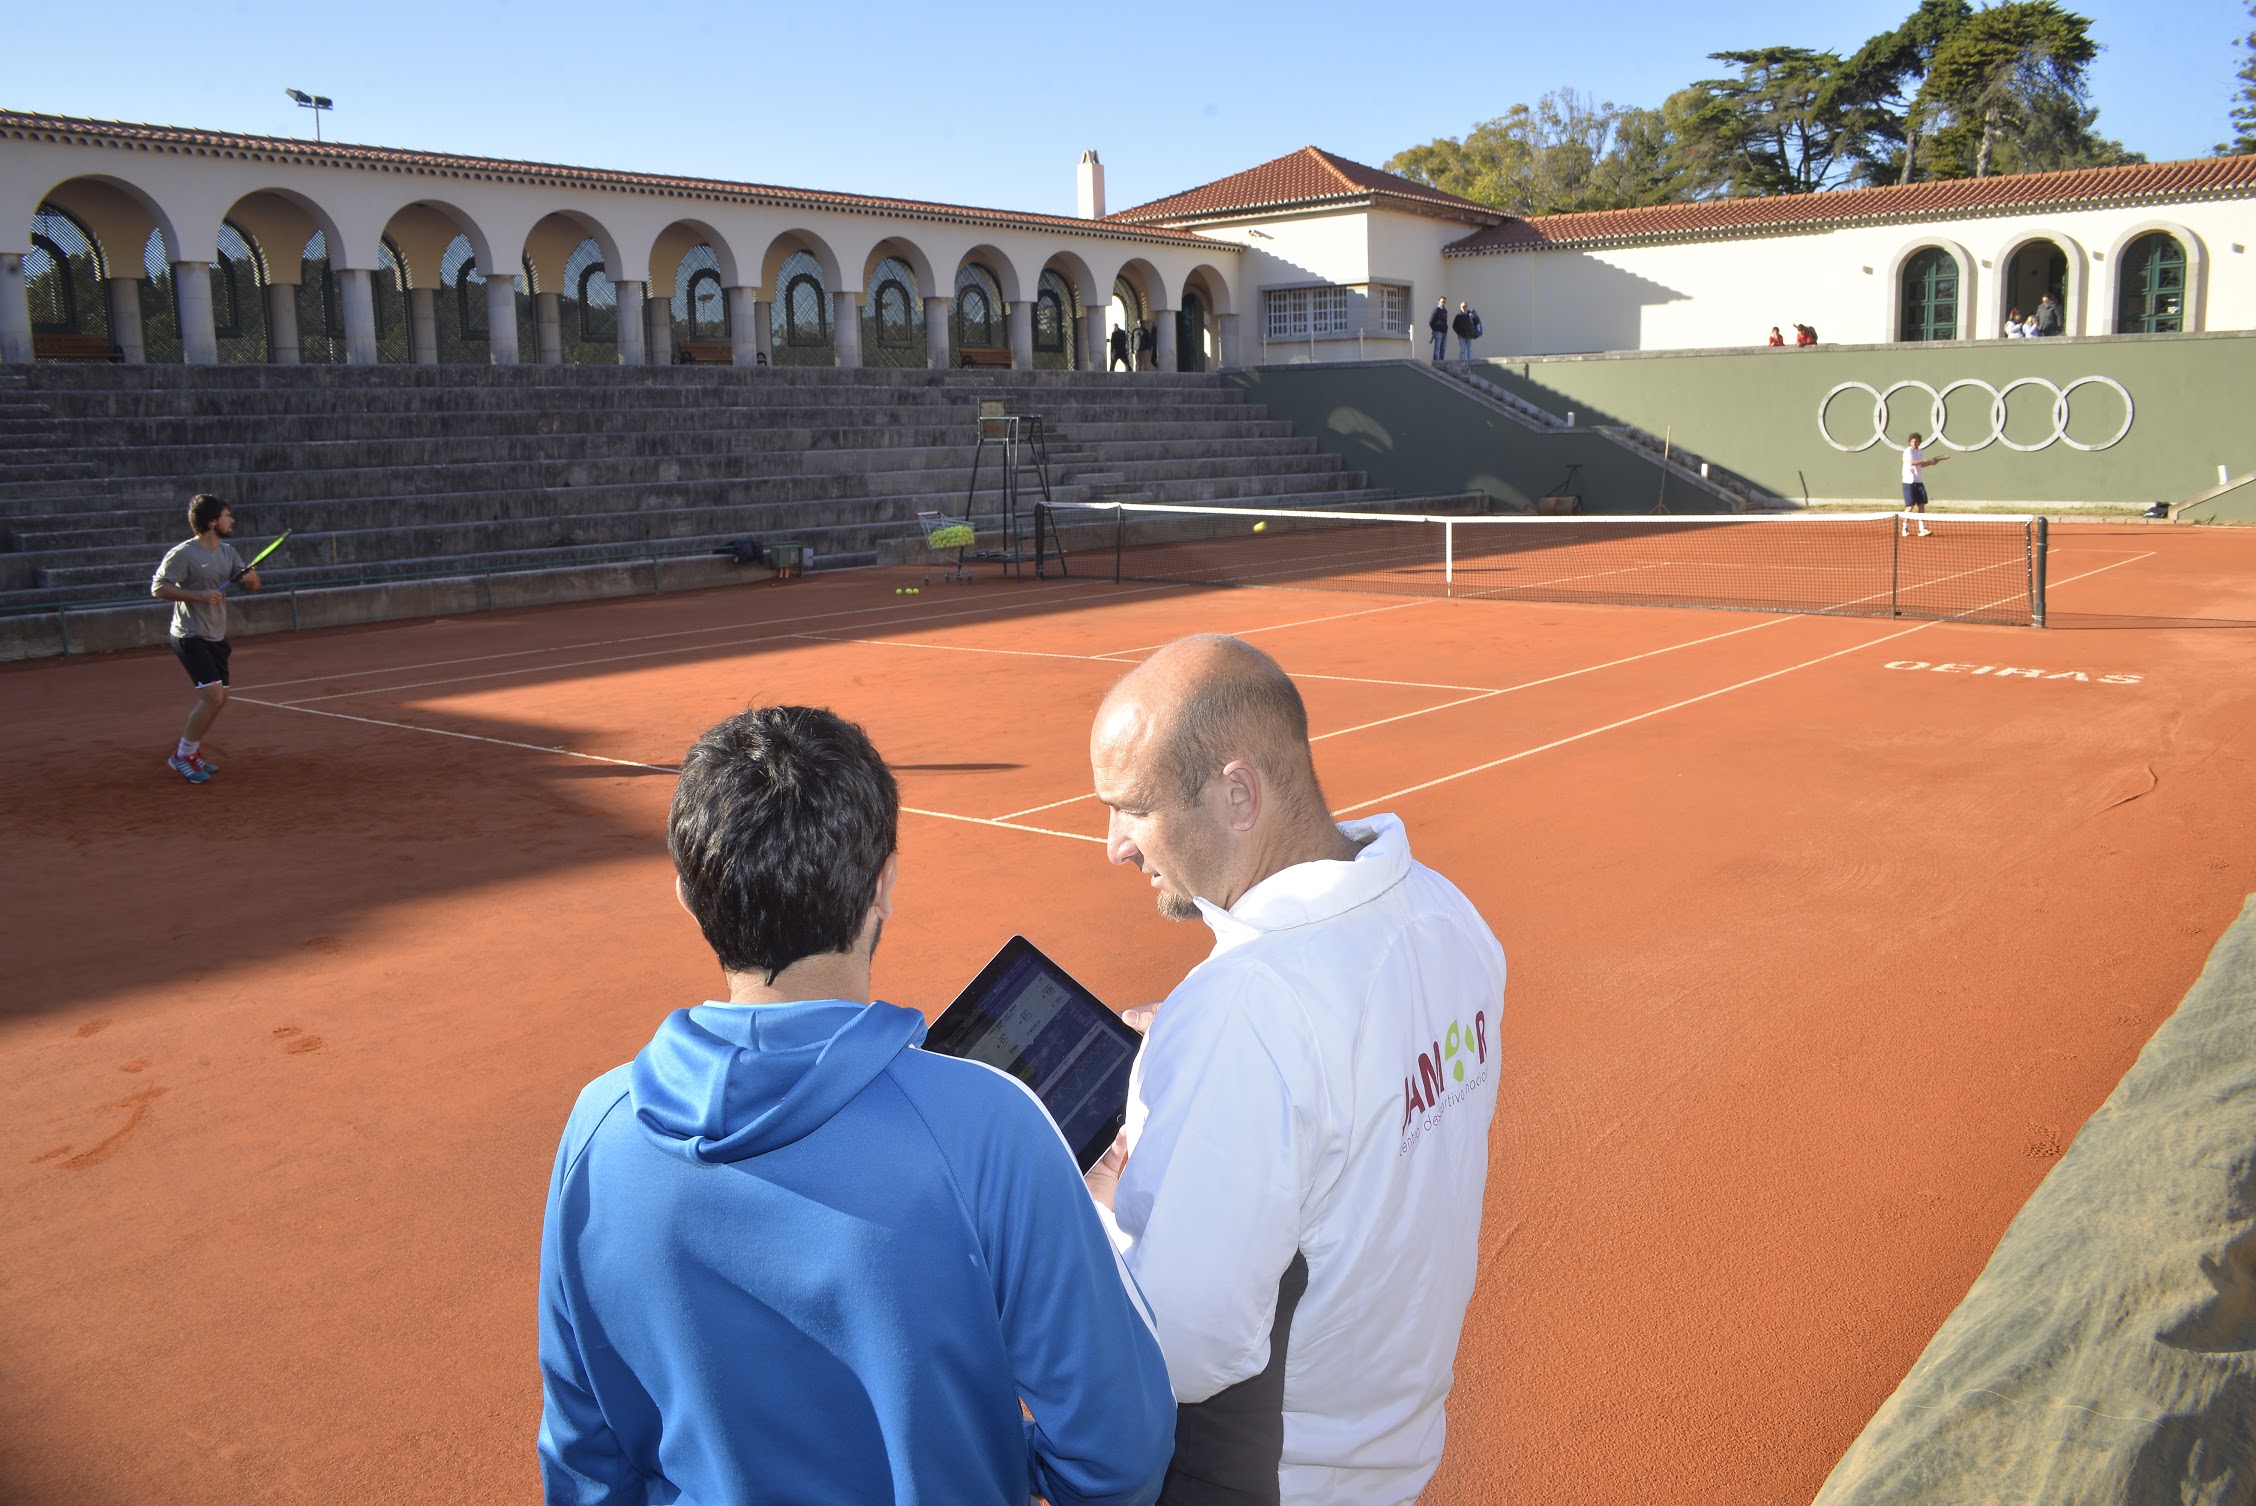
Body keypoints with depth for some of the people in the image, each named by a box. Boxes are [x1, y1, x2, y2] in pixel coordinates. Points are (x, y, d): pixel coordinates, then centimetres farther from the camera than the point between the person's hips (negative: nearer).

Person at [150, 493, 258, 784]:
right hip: (191, 636, -9)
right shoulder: (183, 553, -14)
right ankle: (181, 756, -3)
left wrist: (251, 577, -14)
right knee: (212, 696, -16)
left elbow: (252, 585, 10)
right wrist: (199, 594, -26)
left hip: (216, 637, 9)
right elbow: (158, 588, -16)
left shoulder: (227, 551, 8)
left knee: (219, 700, 13)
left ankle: (192, 752, 28)